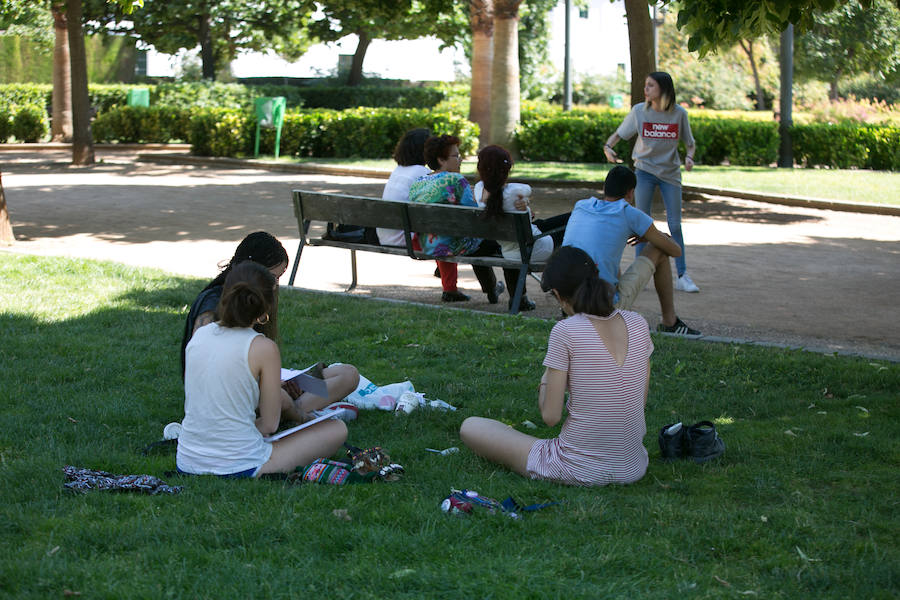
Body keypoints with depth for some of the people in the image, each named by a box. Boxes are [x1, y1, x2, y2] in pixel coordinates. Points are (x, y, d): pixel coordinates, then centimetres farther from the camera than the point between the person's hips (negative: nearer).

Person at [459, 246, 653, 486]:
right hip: (633, 469, 5)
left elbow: (550, 416, -14)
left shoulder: (565, 332, -17)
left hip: (580, 471, -5)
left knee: (470, 427, 11)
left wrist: (544, 382, 6)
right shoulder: (637, 324, -3)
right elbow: (640, 401, 7)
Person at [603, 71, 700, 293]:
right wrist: (608, 147, -16)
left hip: (670, 173, 0)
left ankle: (682, 276, 7)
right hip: (645, 171, 0)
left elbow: (689, 143, 6)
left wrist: (689, 157, -15)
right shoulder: (639, 111, -4)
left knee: (675, 225, 0)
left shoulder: (679, 114, -5)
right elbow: (619, 134, 4)